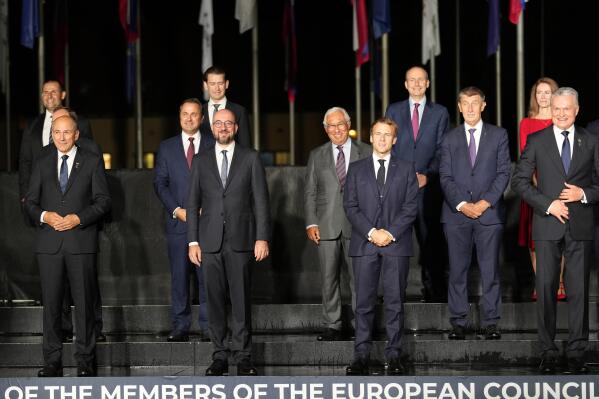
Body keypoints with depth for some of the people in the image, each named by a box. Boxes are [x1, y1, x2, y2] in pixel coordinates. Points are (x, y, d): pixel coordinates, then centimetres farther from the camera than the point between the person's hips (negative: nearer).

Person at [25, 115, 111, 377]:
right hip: (49, 243, 2)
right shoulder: (42, 163, 13)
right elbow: (30, 201, 11)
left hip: (81, 241, -2)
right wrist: (44, 216, -10)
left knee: (84, 302, 0)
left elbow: (103, 200, 1)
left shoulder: (92, 162, 6)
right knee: (51, 303, 3)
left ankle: (85, 362, 6)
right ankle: (52, 362, 7)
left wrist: (78, 218, -13)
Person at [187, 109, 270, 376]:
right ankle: (220, 355, 7)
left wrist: (262, 238, -4)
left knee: (241, 299, -3)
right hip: (210, 241, 2)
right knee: (215, 300, 2)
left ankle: (242, 356, 3)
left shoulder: (250, 158, 7)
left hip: (240, 240, -2)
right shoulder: (201, 162, 12)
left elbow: (261, 200, 3)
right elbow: (193, 204, 11)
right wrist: (192, 241, 4)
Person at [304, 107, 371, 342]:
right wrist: (311, 223, -1)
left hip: (357, 225, -1)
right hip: (327, 226, 2)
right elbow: (310, 192, 9)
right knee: (328, 278, 3)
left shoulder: (365, 153, 6)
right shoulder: (317, 156, 11)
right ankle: (332, 327, 9)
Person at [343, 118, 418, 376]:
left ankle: (394, 355, 3)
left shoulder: (406, 170, 10)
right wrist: (371, 232, -9)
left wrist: (391, 233, -10)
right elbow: (350, 206, 4)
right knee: (364, 302, 0)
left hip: (397, 244, 0)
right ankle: (362, 356, 2)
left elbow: (411, 206, 2)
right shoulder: (356, 169, 12)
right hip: (364, 244, 1)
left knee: (395, 302, 0)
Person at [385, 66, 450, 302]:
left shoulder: (440, 113, 9)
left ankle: (433, 290, 5)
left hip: (428, 184, -1)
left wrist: (427, 175, -8)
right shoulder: (393, 111, 12)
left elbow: (442, 150, 4)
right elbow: (389, 146, 9)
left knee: (430, 238, -1)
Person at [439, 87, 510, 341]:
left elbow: (503, 173, 2)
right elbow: (445, 177, 4)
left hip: (489, 212, -1)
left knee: (490, 270, -1)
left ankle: (490, 323, 4)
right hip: (456, 214, 1)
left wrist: (485, 202, -10)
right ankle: (458, 322, 7)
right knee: (457, 270, 2)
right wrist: (461, 204, -10)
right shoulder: (450, 139, 11)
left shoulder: (498, 135, 8)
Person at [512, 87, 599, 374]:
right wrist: (548, 204, -9)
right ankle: (548, 353, 8)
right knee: (546, 289, 1)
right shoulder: (537, 141, 5)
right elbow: (519, 180, 1)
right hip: (548, 226, 0)